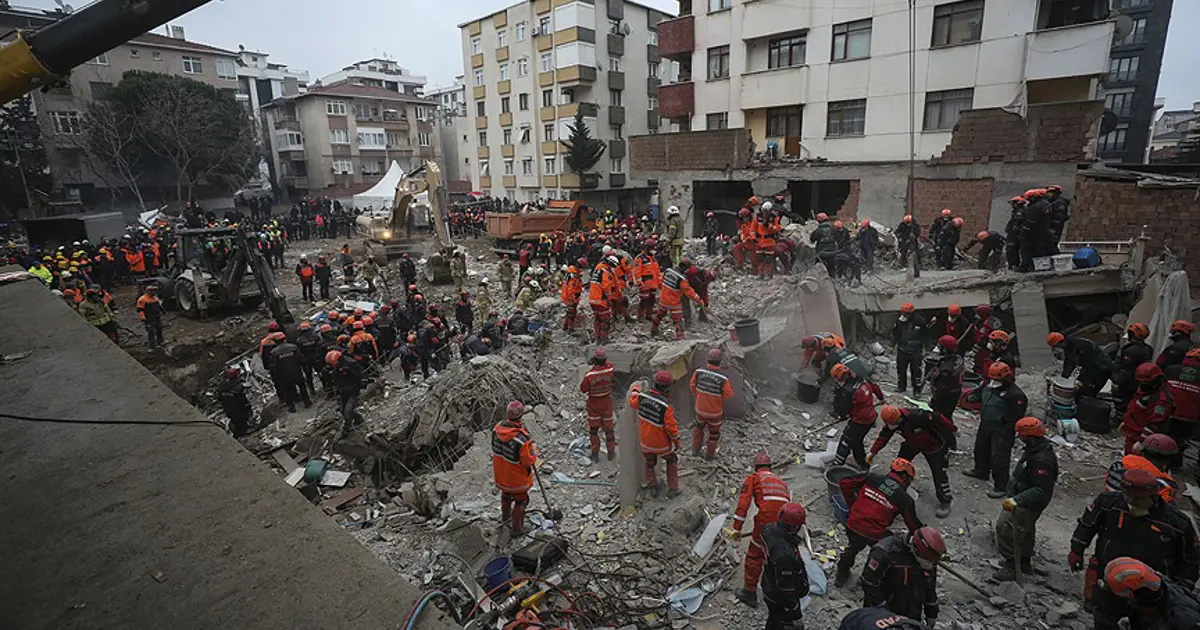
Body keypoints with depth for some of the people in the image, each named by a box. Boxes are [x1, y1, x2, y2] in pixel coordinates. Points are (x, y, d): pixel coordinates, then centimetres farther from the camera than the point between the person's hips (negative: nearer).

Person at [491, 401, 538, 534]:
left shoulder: (497, 428, -17)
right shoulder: (521, 439, -38)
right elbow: (529, 461, -28)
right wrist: (533, 449, -8)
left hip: (500, 472, 6)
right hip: (517, 477, -6)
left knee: (506, 493, 33)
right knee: (520, 500, 20)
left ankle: (505, 515, 58)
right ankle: (517, 528, 35)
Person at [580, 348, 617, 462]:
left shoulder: (589, 375, -28)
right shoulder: (610, 369, -18)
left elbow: (583, 389, -11)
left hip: (594, 404, -2)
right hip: (607, 403, 2)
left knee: (593, 428, 15)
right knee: (608, 427, 18)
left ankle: (595, 454, 23)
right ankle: (611, 452, 29)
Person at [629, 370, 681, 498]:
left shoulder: (642, 396, -16)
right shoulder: (666, 405, -30)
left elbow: (632, 401, 8)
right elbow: (671, 427, -24)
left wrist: (635, 388, 26)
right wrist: (677, 442, -7)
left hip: (646, 441, 4)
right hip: (662, 443, -3)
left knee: (649, 463, 27)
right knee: (672, 461, 24)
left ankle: (652, 488, 39)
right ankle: (672, 489, 30)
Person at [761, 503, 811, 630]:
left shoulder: (769, 530, -16)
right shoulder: (785, 555, -41)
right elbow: (786, 588, -30)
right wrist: (795, 613, -18)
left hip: (769, 587, 7)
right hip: (780, 598, -7)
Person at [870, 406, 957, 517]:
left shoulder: (918, 416, -43)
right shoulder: (891, 421, -21)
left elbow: (938, 418, -30)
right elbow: (884, 436, -9)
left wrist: (953, 430, -14)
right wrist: (873, 452, -11)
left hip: (933, 445, -6)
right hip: (912, 443, 6)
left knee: (939, 473, -3)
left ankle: (945, 501, 15)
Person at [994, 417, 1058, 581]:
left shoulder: (1041, 461, -33)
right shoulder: (1038, 448, -2)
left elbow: (1041, 490, -34)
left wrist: (1016, 500, -41)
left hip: (1027, 505, -10)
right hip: (1023, 500, 10)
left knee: (1005, 528, -4)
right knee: (1025, 530, 25)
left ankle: (1011, 566, 10)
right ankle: (1024, 562, 44)